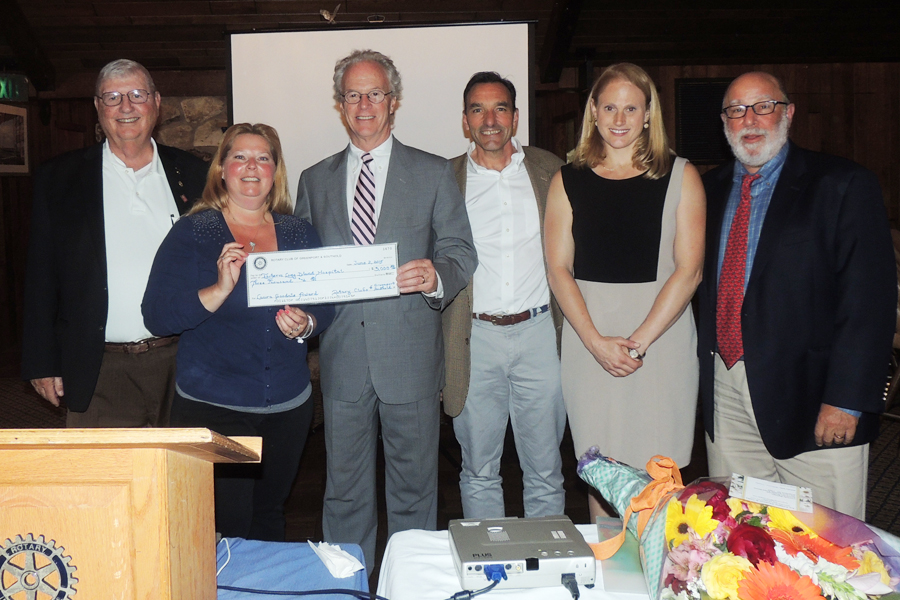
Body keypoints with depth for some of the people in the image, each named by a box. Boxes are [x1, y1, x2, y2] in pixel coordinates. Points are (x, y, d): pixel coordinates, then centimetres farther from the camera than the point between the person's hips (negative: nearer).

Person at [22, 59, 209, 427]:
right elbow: (41, 278, 4)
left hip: (182, 362, 1)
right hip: (101, 373, -1)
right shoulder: (59, 178, 5)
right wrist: (42, 364, -1)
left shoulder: (191, 174, 8)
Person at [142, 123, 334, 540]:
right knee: (226, 525, -6)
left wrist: (306, 324, -10)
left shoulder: (299, 234, 9)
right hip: (212, 407, -3)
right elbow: (156, 316, -9)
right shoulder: (193, 232, -2)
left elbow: (326, 305, 11)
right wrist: (220, 291, -22)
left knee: (270, 517, 14)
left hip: (287, 407, 4)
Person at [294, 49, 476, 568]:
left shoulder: (434, 174, 5)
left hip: (410, 356, -2)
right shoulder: (315, 180, 13)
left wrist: (436, 276, -21)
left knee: (414, 487, 8)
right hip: (342, 357, 2)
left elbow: (461, 251, 0)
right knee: (345, 490, 12)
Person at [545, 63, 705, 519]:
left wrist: (638, 341, -12)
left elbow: (688, 270, -4)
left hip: (661, 335, -1)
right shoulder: (568, 181, 9)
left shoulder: (679, 177, 4)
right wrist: (597, 342, -9)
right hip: (588, 338, 2)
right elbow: (558, 268, 3)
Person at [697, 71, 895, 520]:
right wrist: (703, 363, 5)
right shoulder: (711, 189, 13)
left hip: (810, 398, -4)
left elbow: (870, 298, -9)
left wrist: (845, 399, -16)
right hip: (724, 392, 5)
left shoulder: (842, 186, -4)